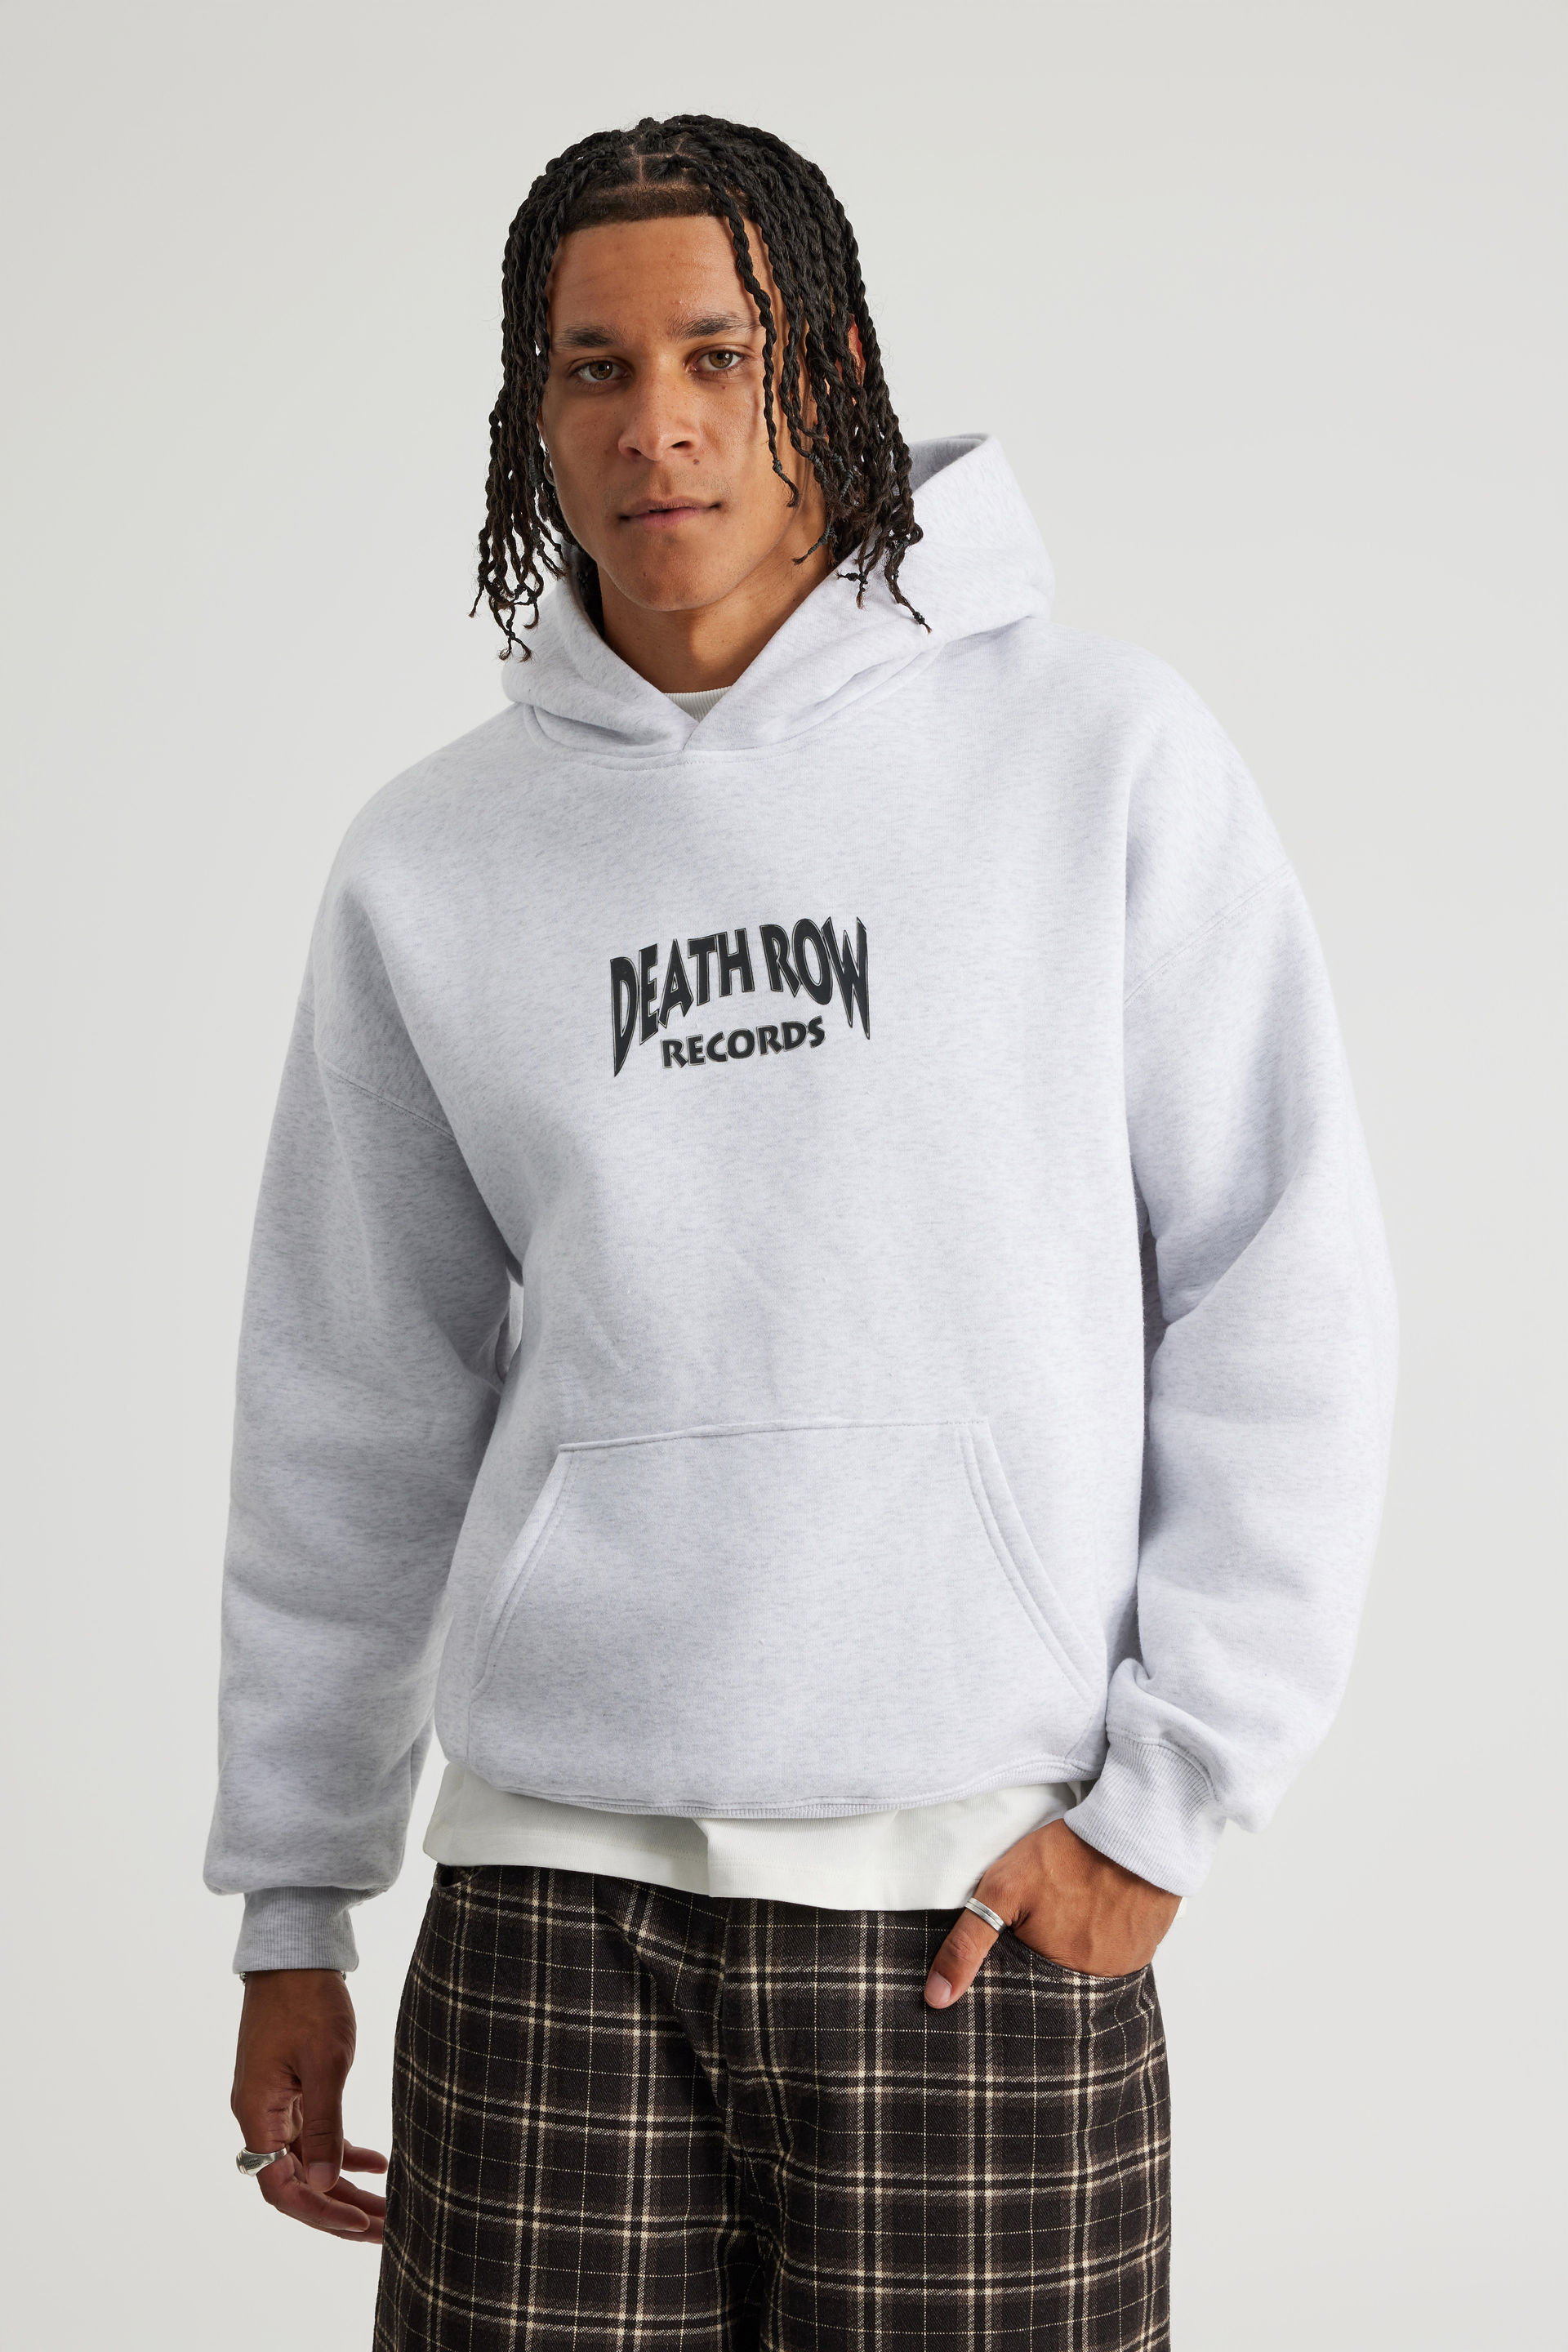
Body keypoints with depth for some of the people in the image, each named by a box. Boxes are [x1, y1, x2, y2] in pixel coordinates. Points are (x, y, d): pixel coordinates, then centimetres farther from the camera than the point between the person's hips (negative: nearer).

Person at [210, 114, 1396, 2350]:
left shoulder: (1105, 754, -2)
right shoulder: (434, 863, 5)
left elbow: (1285, 1307, -1)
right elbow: (355, 1422, 11)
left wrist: (1162, 1796, -6)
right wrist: (290, 1910, 12)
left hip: (991, 1902, -1)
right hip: (555, 1891, 2)